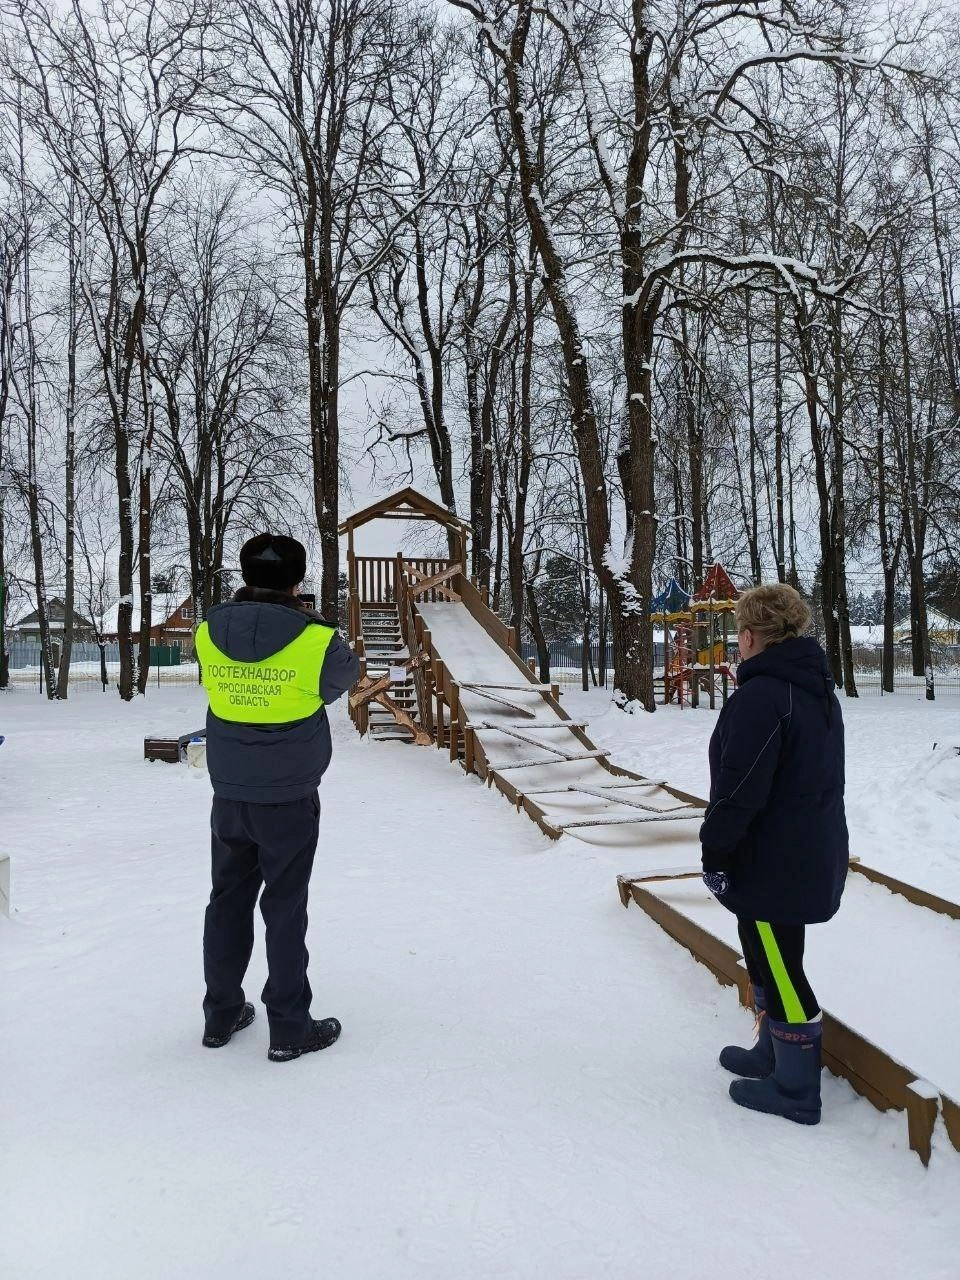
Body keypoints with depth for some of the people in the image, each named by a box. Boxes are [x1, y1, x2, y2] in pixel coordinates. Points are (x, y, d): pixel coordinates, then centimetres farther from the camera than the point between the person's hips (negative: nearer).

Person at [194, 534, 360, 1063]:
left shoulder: (210, 634, -5)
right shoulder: (315, 640, -15)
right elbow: (347, 673, 4)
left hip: (229, 797, 4)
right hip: (289, 801, -4)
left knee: (228, 901, 18)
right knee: (285, 910, 6)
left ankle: (220, 1014, 31)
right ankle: (290, 1029, 17)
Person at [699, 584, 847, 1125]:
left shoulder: (762, 694, -23)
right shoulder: (819, 688, 8)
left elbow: (740, 788, -25)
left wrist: (716, 852, -14)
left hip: (772, 865, -10)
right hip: (815, 855, 10)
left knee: (778, 968, 4)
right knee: (772, 962, 23)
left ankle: (795, 1091, 18)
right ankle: (772, 1055, 39)